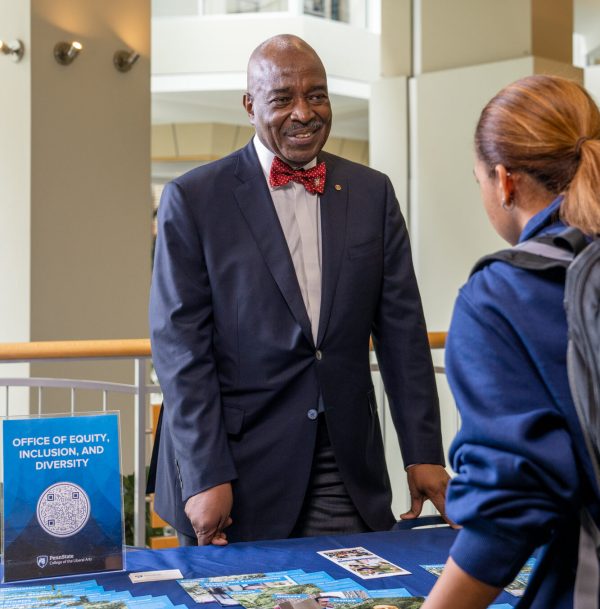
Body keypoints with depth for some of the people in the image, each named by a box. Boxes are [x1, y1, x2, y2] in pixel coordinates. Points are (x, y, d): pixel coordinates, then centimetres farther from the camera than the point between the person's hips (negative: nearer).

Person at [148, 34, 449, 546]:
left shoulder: (373, 194, 6)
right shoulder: (193, 200, -4)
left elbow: (402, 330, 5)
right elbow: (181, 347, -7)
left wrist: (424, 454, 1)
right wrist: (204, 477, -12)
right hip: (237, 466, -2)